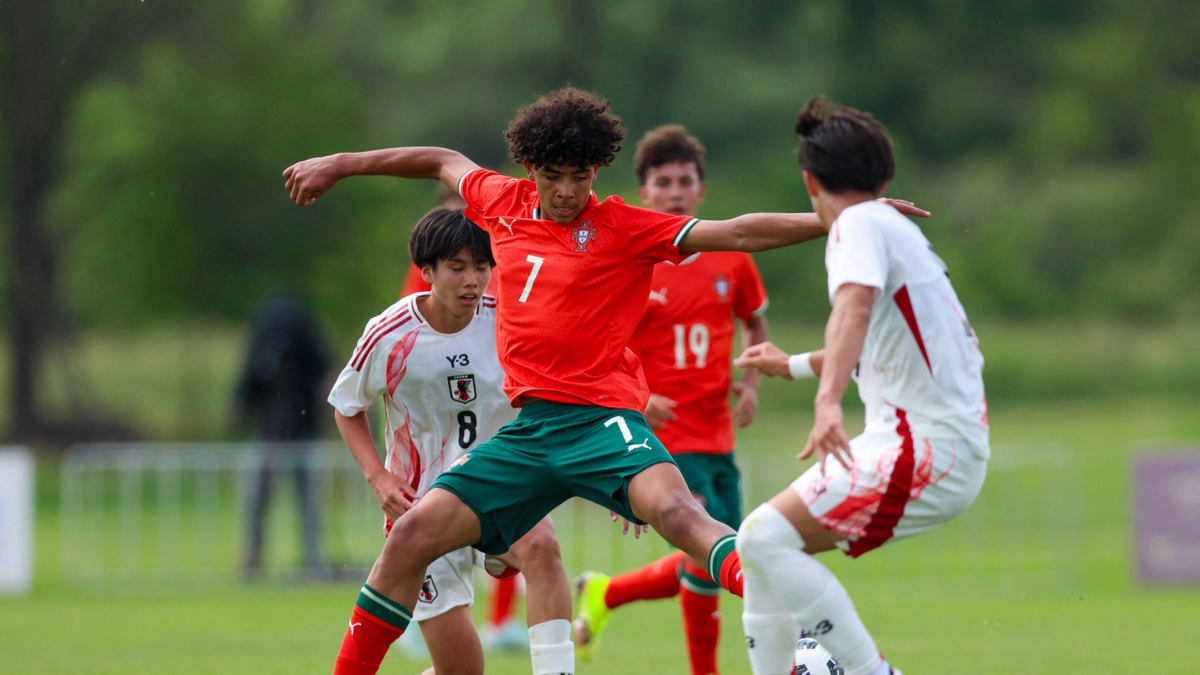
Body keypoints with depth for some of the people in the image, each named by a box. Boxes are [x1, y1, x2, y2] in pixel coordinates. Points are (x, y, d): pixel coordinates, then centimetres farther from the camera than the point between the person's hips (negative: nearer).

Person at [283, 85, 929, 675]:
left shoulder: (623, 229, -3)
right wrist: (339, 164, 39)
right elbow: (444, 162, 31)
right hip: (529, 427, 6)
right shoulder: (503, 203, 11)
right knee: (415, 532, -3)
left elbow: (735, 234, -9)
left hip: (601, 421, -5)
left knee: (670, 504, -33)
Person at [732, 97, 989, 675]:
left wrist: (828, 400, -45)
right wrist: (794, 365, 53)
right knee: (764, 547, 10)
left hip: (929, 449, -9)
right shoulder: (895, 227, 22)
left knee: (766, 537, -19)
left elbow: (856, 306, -29)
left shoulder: (859, 224, -7)